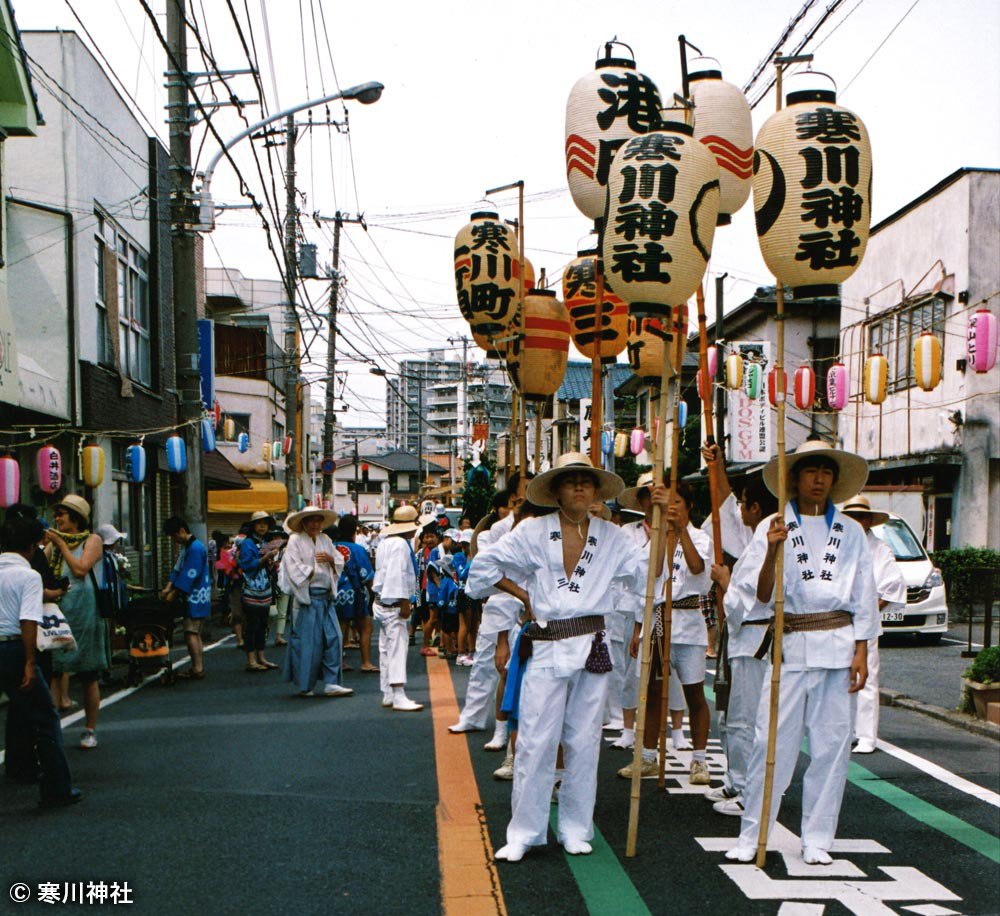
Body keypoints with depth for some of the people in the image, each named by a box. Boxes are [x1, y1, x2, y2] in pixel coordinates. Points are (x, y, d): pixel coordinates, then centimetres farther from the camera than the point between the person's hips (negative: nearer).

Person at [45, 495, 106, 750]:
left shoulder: (92, 540, 1)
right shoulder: (54, 542, 16)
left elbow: (81, 569, -13)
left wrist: (61, 544, -6)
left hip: (83, 611, -4)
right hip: (56, 611, 4)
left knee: (88, 675, 3)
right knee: (52, 671, -3)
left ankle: (90, 730, 12)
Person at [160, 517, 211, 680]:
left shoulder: (195, 548, -16)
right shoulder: (185, 547, 15)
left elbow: (189, 576, -19)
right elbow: (178, 569, 14)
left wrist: (174, 594, -16)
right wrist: (169, 587, -1)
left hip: (196, 598, -10)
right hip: (193, 598, 10)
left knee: (191, 633, -10)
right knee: (195, 634, 11)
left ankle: (197, 669, -8)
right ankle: (197, 668, 14)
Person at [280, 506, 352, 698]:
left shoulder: (325, 540, 15)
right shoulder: (295, 540, -2)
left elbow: (340, 562, 16)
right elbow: (294, 567, -11)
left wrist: (330, 558, -4)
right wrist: (313, 572, -10)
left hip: (326, 596, 6)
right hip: (307, 597, -6)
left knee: (333, 637, -1)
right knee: (307, 642, -2)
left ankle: (331, 683, 3)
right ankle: (304, 686, 10)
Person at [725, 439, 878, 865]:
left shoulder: (850, 532, 9)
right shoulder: (772, 528, 2)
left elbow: (863, 596, 10)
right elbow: (761, 595, -3)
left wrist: (861, 651, 3)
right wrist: (772, 552, -19)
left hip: (837, 646, 2)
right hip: (790, 646, -2)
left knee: (831, 743, 4)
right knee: (772, 741, -3)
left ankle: (817, 839, 16)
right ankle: (751, 836, 9)